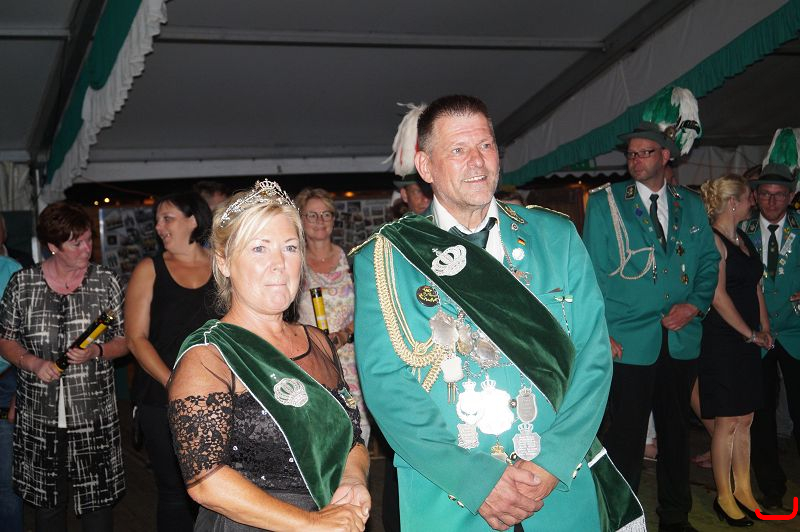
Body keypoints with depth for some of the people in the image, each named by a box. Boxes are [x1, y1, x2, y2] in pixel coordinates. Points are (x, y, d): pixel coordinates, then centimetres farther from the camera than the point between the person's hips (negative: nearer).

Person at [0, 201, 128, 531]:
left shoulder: (105, 282, 0)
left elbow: (124, 341, 5)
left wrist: (96, 352, -15)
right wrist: (34, 363, -11)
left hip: (94, 417, -1)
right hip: (39, 417, 1)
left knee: (98, 504, 4)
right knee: (47, 505, 11)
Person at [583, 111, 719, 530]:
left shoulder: (691, 206, 9)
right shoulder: (605, 203, -1)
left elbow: (708, 262, 13)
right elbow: (591, 271, -4)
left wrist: (695, 304, -5)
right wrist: (600, 333, -10)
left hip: (681, 340, 4)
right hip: (627, 342, -4)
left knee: (676, 432, 16)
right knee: (625, 438, 0)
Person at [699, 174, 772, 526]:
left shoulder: (744, 239, 13)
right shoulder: (713, 239, -13)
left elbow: (755, 287, 17)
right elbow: (718, 295, -17)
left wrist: (765, 328, 6)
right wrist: (751, 334, -10)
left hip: (748, 343, 8)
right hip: (722, 342, -8)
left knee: (744, 420, 12)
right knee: (727, 423, 0)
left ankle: (743, 490, 23)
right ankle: (724, 497, 12)